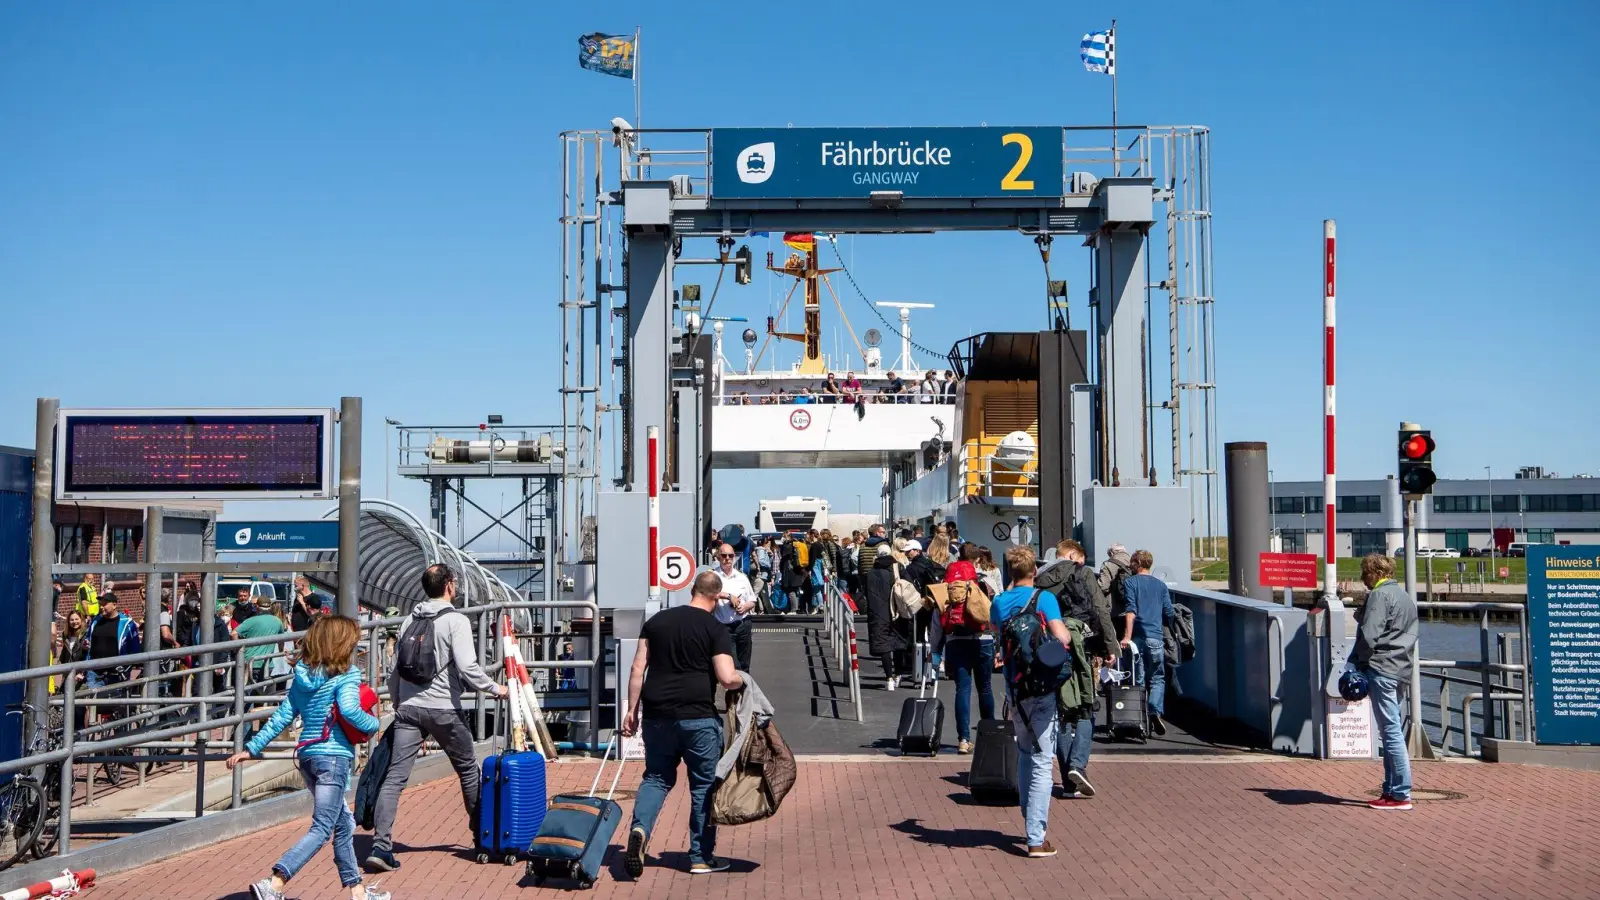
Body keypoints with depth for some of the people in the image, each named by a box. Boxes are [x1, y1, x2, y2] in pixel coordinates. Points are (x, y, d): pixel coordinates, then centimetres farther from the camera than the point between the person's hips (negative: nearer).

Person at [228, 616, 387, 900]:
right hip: (334, 756, -8)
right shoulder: (346, 675, -10)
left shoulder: (303, 674, 10)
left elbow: (282, 715, 8)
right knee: (322, 829, -6)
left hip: (307, 755, 8)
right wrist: (373, 723, -6)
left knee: (344, 824, 18)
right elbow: (349, 710, -25)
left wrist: (252, 748, 12)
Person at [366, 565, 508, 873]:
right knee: (468, 770, 15)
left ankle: (381, 846, -11)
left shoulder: (409, 620, 11)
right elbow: (467, 667, -18)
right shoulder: (456, 621, -8)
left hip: (408, 708, 5)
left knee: (395, 777, -1)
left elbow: (394, 669, 15)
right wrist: (494, 688, -5)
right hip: (443, 709, -4)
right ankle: (481, 834, 28)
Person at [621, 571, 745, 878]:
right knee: (704, 784, 9)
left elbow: (638, 669, 6)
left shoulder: (656, 621, 9)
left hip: (656, 716, 4)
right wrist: (742, 679, 9)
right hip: (698, 717, -4)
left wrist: (632, 709, 12)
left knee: (656, 777, 17)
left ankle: (639, 829, -8)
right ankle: (701, 857, 14)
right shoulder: (716, 629, -4)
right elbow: (727, 679, -13)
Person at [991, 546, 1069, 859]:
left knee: (1025, 753, 22)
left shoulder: (999, 603, 5)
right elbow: (1062, 637, -20)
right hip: (1042, 688, -5)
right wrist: (1069, 634, 3)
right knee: (1042, 761, -3)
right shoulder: (1043, 598, -10)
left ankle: (1031, 822, 28)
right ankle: (1036, 839, -5)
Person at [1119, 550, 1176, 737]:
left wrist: (1127, 636, -15)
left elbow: (1131, 610, -10)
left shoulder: (1130, 582, 2)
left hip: (1137, 636, -2)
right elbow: (1169, 614, 11)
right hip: (1156, 638, 2)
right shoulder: (1161, 585, 12)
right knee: (1157, 678, 8)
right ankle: (1156, 711, -15)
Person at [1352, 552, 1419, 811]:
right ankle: (1390, 788, 18)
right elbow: (1410, 636, 21)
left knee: (1390, 731, -8)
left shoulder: (1379, 595, -10)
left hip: (1381, 668, -10)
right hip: (1401, 669, 10)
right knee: (1392, 729, 14)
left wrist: (1354, 663, -9)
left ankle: (1401, 793, -7)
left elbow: (1369, 635, -19)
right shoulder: (1406, 597, 19)